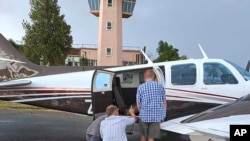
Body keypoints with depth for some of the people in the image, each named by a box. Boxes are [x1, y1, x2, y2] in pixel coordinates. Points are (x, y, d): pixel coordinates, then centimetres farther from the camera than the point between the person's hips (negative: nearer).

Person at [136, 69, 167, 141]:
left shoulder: (140, 87, -2)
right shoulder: (160, 86, 1)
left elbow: (138, 105, 1)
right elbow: (164, 102, 6)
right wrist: (163, 114, 20)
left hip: (144, 116, 0)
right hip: (156, 116, 0)